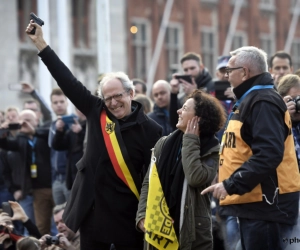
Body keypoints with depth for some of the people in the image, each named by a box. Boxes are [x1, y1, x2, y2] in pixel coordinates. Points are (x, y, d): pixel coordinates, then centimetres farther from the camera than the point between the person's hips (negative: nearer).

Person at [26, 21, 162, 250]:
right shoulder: (96, 112, 4)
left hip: (128, 213, -4)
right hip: (93, 210, 4)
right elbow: (68, 81, 5)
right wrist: (40, 43, 4)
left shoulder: (148, 129, -7)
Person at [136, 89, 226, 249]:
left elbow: (196, 178, -22)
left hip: (193, 231, -3)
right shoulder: (165, 143, 8)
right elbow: (148, 182, 9)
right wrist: (143, 215, -4)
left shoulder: (211, 150, -3)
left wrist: (190, 141, -11)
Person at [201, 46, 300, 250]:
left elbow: (269, 154, -26)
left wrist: (231, 184, -25)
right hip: (254, 202, 11)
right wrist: (231, 184, 16)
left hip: (266, 203, -11)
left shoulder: (263, 102, -14)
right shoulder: (250, 100, 20)